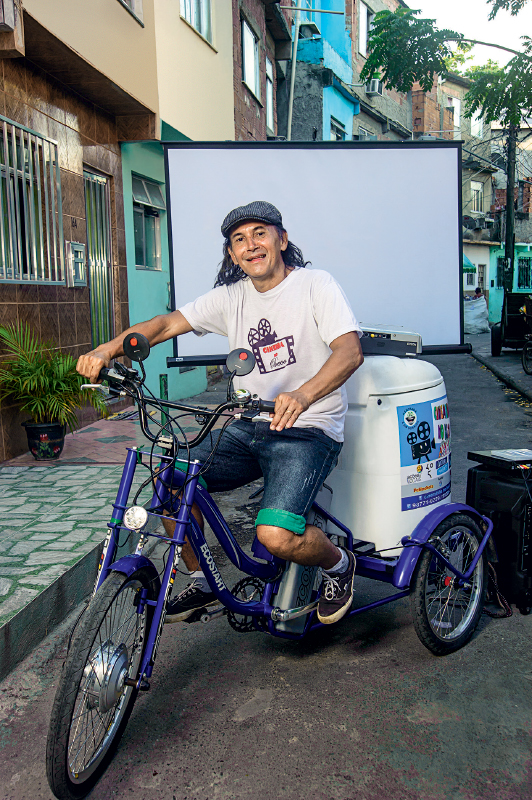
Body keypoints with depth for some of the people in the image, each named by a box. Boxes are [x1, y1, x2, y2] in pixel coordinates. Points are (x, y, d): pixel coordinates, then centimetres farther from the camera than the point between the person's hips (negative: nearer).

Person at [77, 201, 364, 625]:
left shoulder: (315, 284, -7)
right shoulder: (232, 296, 8)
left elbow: (350, 351, -22)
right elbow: (167, 323, 2)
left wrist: (302, 395, -41)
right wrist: (107, 350, -16)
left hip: (309, 430, -6)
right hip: (249, 427, 6)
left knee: (275, 535, -26)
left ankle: (338, 564, 9)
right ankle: (201, 582, 13)